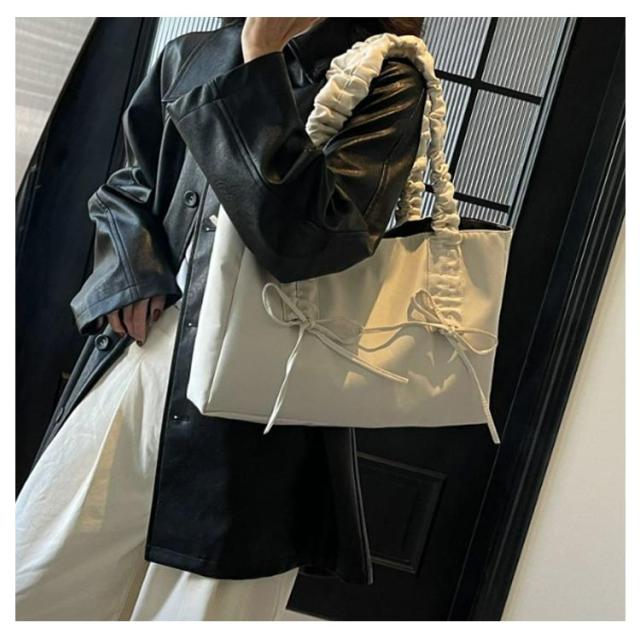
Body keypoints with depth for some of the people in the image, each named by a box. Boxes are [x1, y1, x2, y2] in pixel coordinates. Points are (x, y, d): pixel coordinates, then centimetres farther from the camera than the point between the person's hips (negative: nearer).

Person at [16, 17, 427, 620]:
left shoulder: (387, 85, -2)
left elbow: (298, 235, -18)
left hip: (256, 389, -4)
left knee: (199, 606, 7)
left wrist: (262, 60, -12)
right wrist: (130, 271, 6)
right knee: (25, 593, 13)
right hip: (138, 354, 5)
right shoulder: (191, 55, 12)